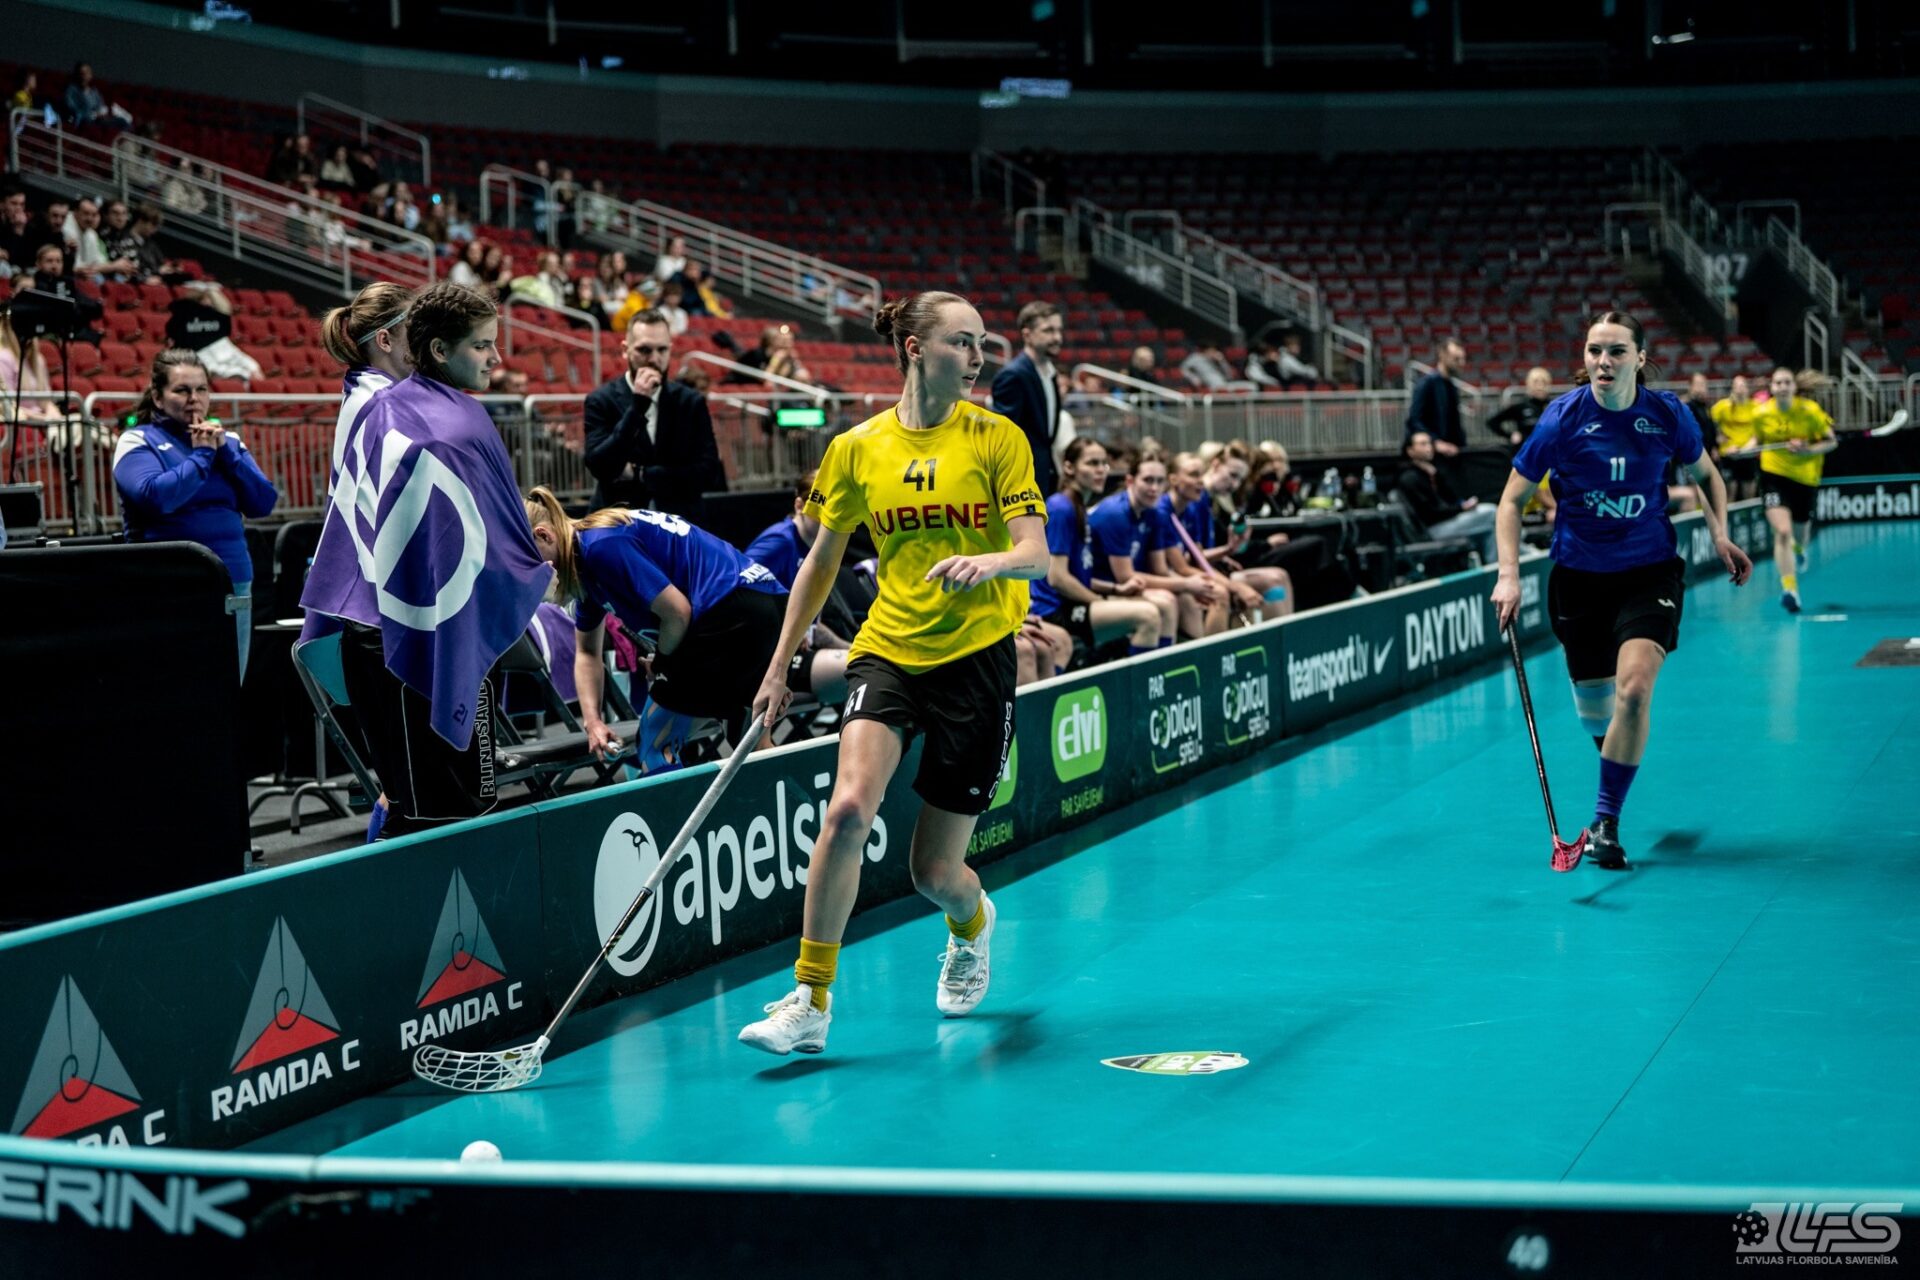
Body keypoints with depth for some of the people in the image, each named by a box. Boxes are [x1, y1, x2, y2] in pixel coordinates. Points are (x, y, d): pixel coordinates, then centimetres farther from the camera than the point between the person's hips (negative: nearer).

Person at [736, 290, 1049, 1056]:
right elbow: (821, 563, 13)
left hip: (976, 657, -1)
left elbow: (1037, 555, -10)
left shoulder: (998, 439, -3)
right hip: (887, 650, 1)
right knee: (848, 807, -25)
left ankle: (972, 926, 43)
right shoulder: (858, 449, 3)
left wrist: (988, 561, -33)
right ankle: (811, 1002, -14)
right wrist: (779, 668, 14)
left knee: (935, 871, 3)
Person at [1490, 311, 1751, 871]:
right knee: (1594, 714, 7)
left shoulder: (1667, 414, -7)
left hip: (1651, 572, -1)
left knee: (1634, 687, -23)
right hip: (1580, 577, 1)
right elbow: (1513, 498, -3)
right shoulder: (1564, 417, -11)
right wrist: (1508, 575, -13)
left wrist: (1720, 535, -2)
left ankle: (1605, 821, -12)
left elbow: (1706, 473, 13)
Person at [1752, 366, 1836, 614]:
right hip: (1773, 475, -1)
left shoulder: (1810, 411, -13)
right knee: (1782, 532, -20)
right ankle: (1790, 589, -20)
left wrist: (1809, 450, -23)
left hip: (1805, 477, 1)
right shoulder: (1762, 414, -8)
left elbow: (1831, 442, -5)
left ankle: (1799, 550, 58)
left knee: (1800, 533, 18)